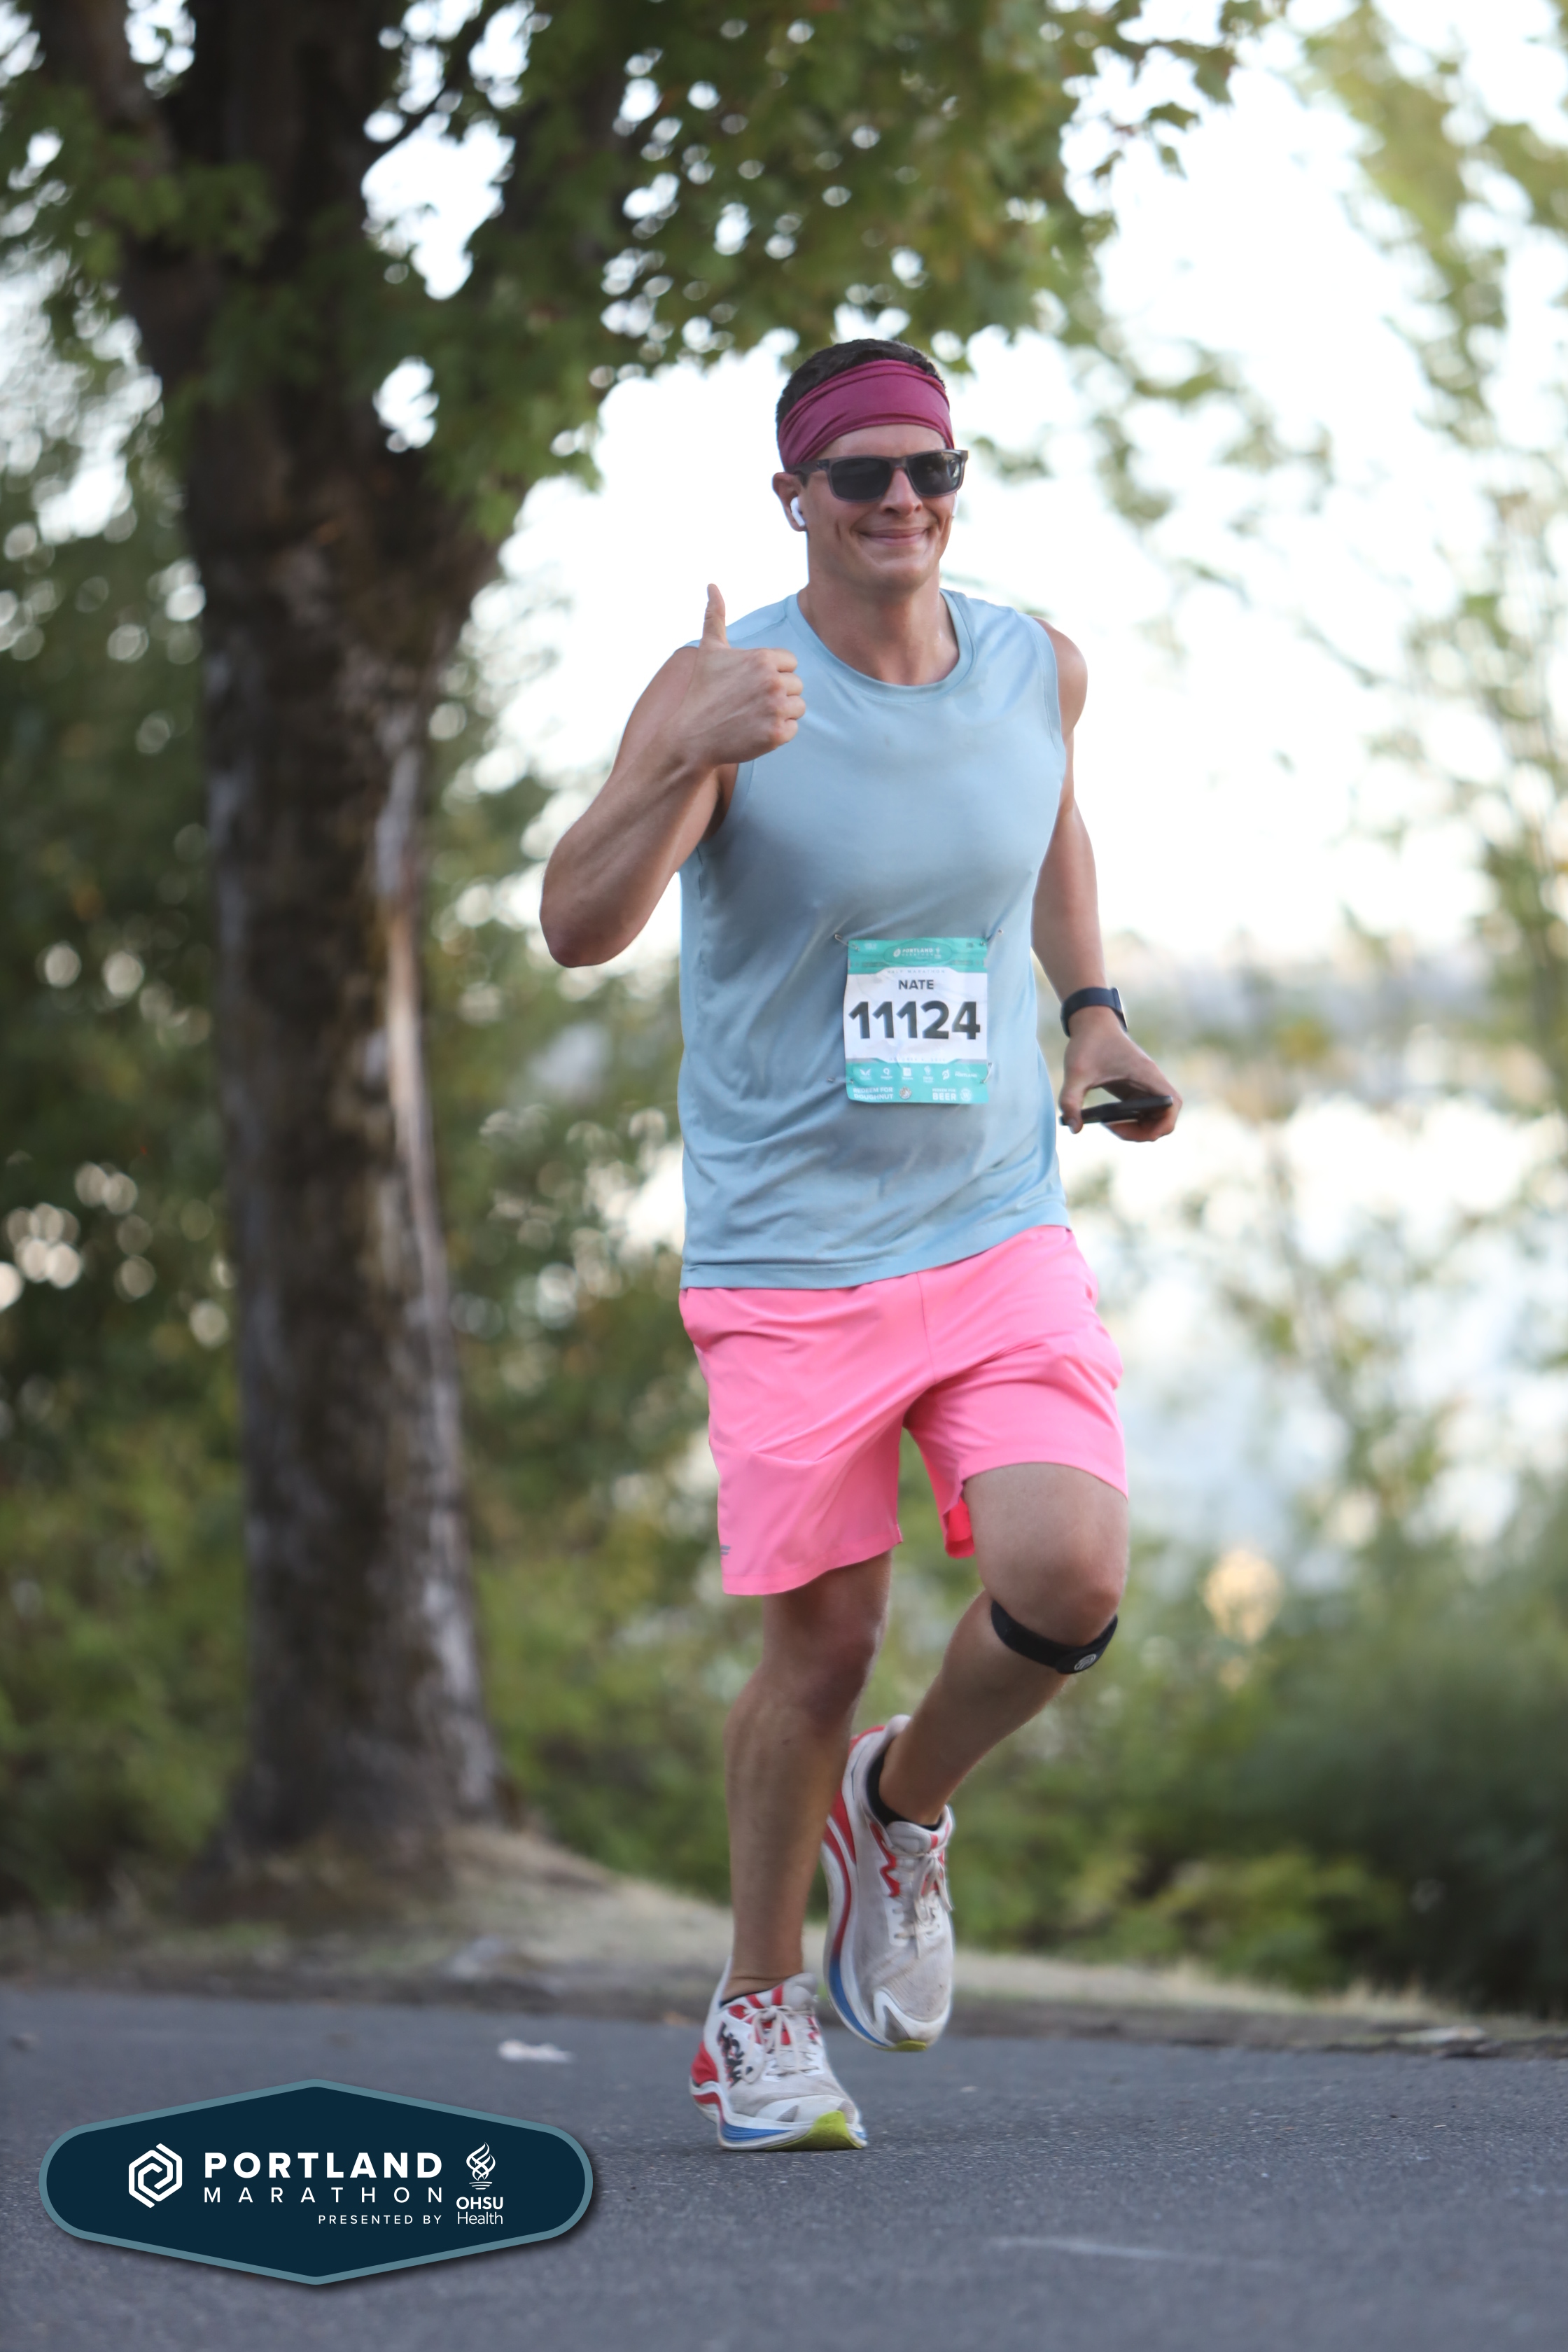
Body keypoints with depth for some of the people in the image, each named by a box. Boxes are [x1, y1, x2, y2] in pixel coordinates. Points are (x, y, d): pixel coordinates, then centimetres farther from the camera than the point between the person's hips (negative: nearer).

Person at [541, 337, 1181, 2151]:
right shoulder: (724, 689, -11)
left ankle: (903, 1804, 17)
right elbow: (577, 927, -24)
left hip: (998, 1233, 3)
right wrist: (690, 763, -40)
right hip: (788, 1253, -3)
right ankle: (758, 2012, 24)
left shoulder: (1036, 669, 2)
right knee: (822, 1646, 0)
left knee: (1065, 1580, -16)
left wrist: (1091, 1010, 15)